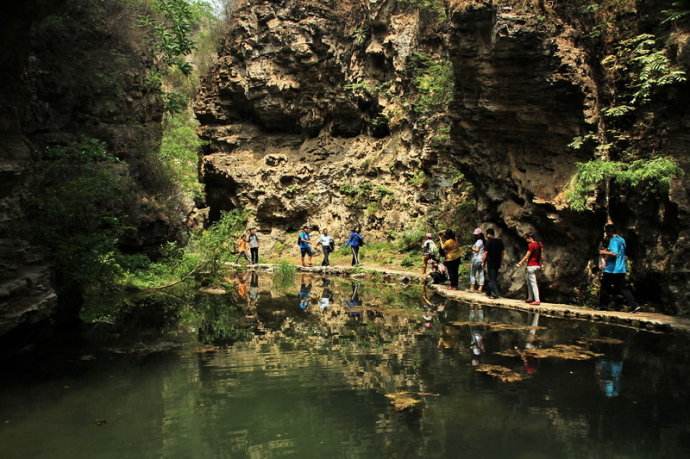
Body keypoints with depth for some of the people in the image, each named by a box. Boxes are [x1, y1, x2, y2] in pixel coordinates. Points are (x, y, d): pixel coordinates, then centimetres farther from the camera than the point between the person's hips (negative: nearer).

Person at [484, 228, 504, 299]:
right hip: (497, 262, 6)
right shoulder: (500, 241, 6)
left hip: (490, 262, -6)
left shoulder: (489, 241, -12)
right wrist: (500, 261, 19)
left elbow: (486, 253, -13)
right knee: (494, 278, 15)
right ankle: (488, 292, 24)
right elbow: (502, 252, 11)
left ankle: (495, 293, -8)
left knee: (492, 279, -1)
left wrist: (483, 262, -5)